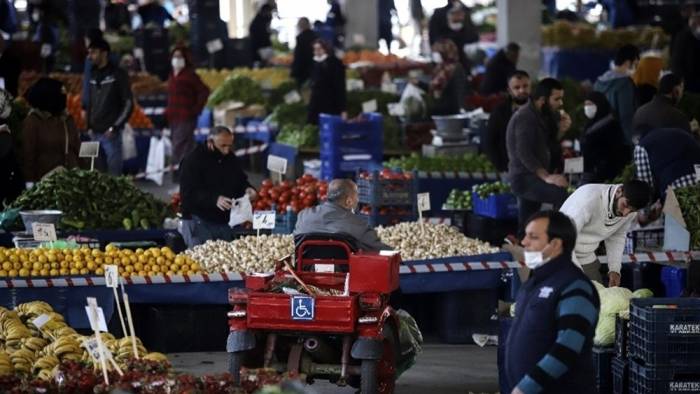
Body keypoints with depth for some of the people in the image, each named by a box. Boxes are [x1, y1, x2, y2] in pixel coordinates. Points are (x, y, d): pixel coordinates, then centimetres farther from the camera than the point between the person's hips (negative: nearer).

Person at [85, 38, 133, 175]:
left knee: (114, 173, -8)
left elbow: (128, 104, -7)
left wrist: (115, 127, -12)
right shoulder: (93, 75, 13)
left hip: (111, 133, -6)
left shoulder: (118, 75, -5)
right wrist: (89, 126, 10)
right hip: (95, 133, 6)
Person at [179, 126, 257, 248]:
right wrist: (214, 199, -34)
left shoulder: (231, 159, 9)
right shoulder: (193, 160, -12)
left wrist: (247, 189, -3)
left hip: (224, 222, 6)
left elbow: (241, 181, 22)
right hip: (199, 223, -6)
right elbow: (188, 193, -21)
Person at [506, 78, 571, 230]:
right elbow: (524, 153, -25)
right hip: (524, 177, -10)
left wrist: (560, 129, 1)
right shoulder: (525, 117, -15)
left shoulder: (541, 115, 15)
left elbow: (546, 146, 20)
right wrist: (546, 177, -34)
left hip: (533, 177, 10)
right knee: (561, 194, -32)